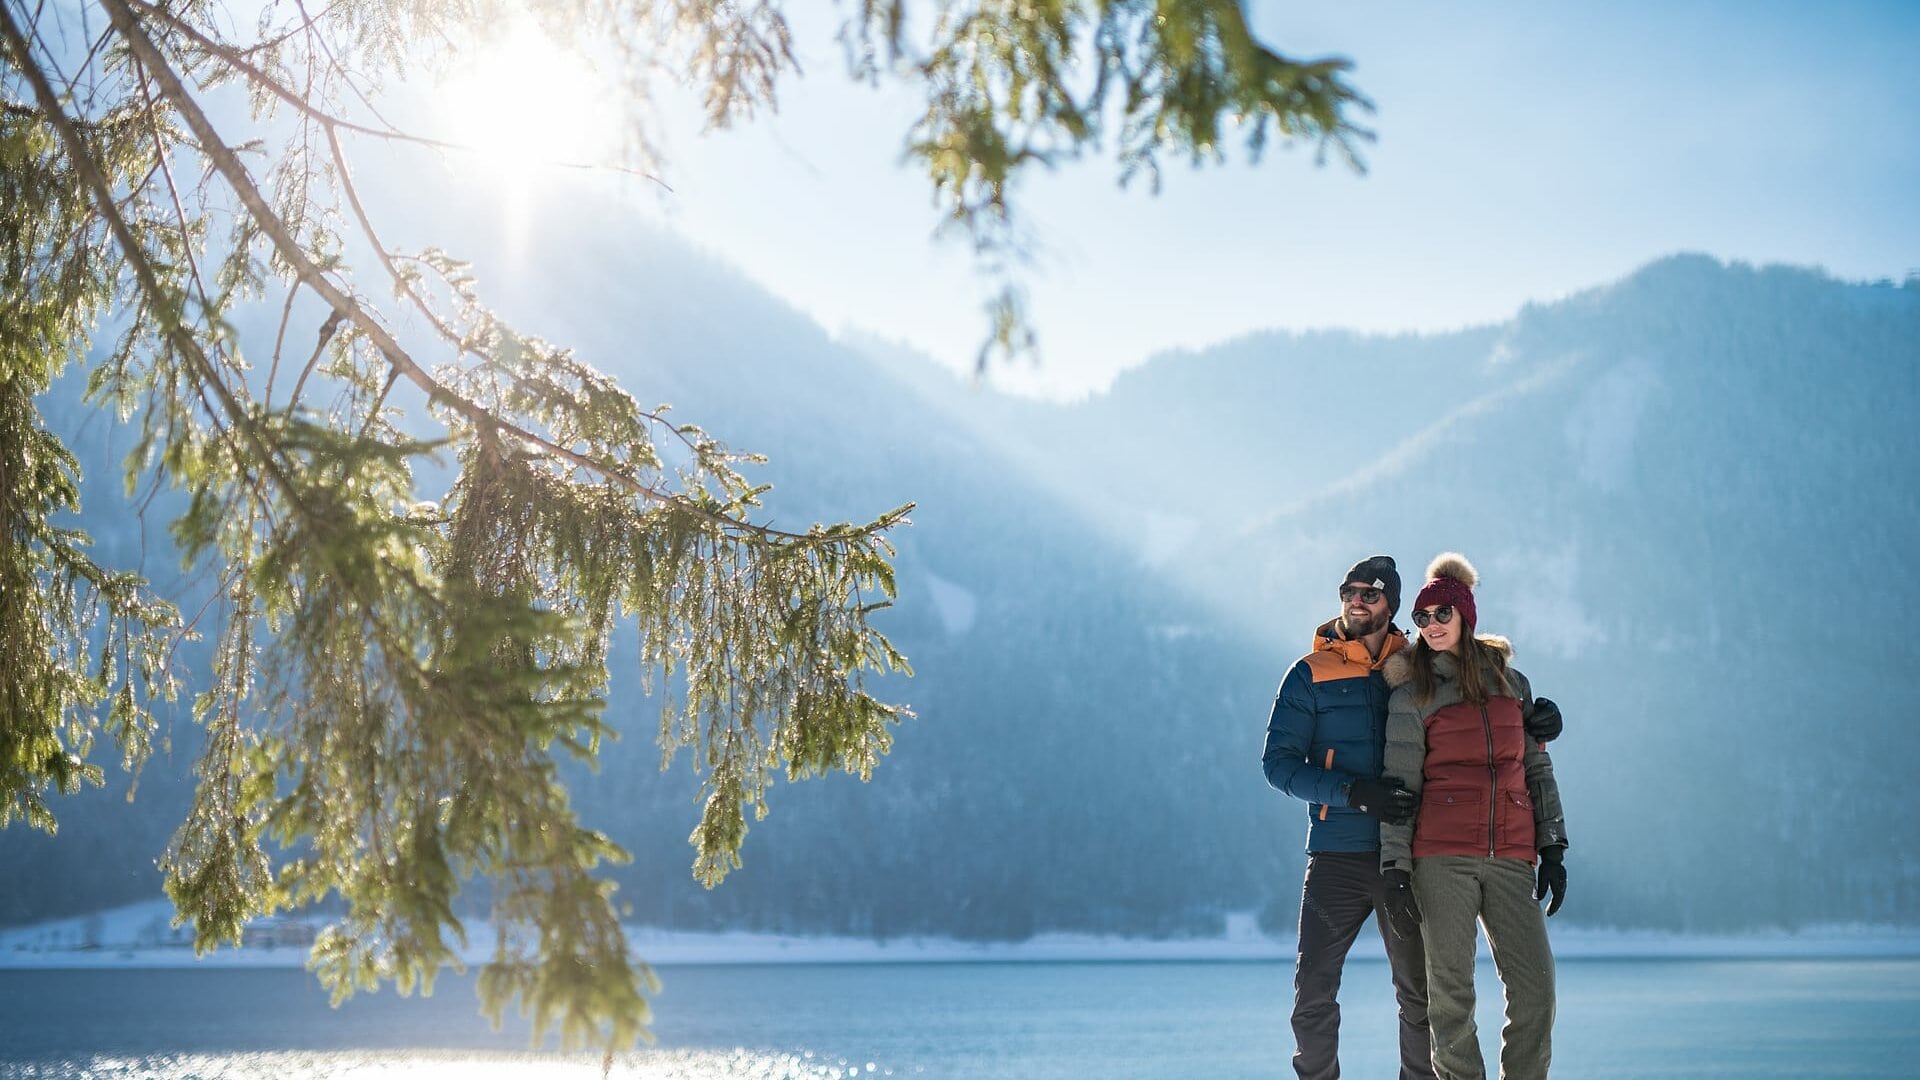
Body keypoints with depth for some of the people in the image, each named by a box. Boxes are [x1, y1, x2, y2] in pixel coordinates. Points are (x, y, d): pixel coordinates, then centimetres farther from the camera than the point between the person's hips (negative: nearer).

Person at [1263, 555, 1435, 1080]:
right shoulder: (1311, 674, 2)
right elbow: (1279, 762, -6)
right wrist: (1353, 791, -19)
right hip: (1337, 858, -1)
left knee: (1420, 992, 7)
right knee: (1314, 991, -2)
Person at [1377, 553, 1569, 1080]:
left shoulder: (1513, 683, 14)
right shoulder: (1412, 694, 5)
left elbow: (1537, 768, 17)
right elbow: (1400, 787, 1)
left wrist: (1552, 848, 9)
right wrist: (1395, 872, -6)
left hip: (1510, 859, 3)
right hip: (1442, 858, -3)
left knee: (1536, 987, -5)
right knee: (1450, 994, -4)